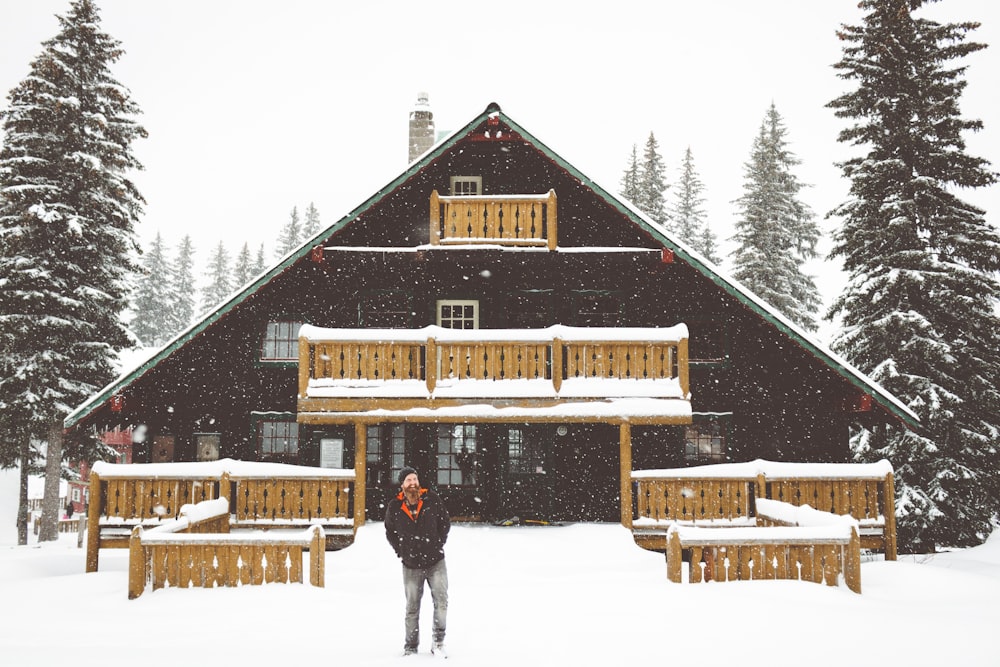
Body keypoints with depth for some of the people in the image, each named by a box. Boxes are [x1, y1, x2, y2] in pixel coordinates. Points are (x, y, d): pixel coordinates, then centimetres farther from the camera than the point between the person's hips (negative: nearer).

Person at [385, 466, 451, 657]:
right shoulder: (394, 507, -5)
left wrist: (439, 545, 2)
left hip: (436, 562, 0)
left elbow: (445, 522, 6)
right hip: (411, 566, 1)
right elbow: (390, 532, 12)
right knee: (412, 608, 9)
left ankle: (438, 642, 5)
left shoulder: (431, 499, -6)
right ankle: (410, 646, 21)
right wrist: (401, 551, 5)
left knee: (441, 602, -8)